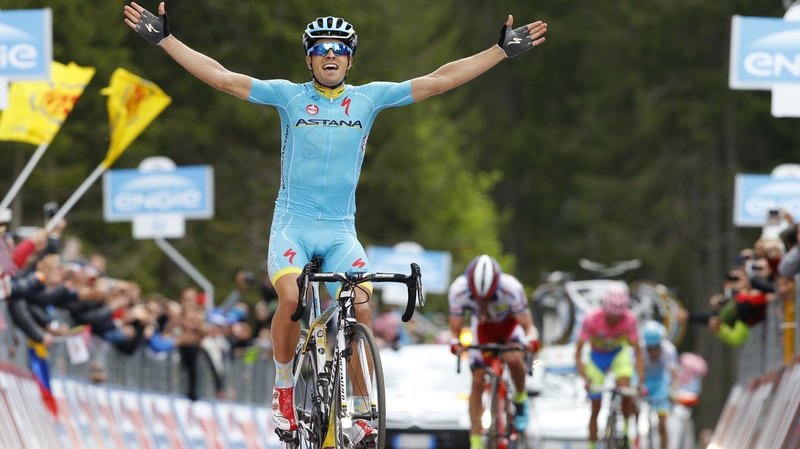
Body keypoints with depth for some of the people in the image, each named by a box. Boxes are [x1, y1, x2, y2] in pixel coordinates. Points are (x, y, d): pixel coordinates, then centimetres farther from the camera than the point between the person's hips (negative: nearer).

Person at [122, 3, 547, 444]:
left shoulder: (369, 97, 4)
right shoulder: (290, 96, 0)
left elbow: (438, 80, 3)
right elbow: (221, 77, -4)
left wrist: (502, 50, 0)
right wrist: (165, 38, -10)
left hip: (341, 230, 2)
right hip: (292, 224, -2)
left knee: (361, 308, -19)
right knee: (291, 298, -27)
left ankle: (358, 413, -7)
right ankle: (283, 387, -3)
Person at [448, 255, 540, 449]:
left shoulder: (511, 289, -38)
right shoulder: (458, 291, -33)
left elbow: (528, 327, -31)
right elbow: (455, 330, -23)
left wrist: (531, 340, -53)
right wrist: (455, 343, -46)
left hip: (511, 323, -2)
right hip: (484, 326, 2)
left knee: (513, 358, -32)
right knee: (477, 380, -8)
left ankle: (520, 398, -2)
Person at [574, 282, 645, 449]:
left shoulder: (629, 319, -26)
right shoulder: (592, 318, -30)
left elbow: (637, 352, -18)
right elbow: (578, 352, -25)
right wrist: (586, 379, -36)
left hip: (619, 355, 0)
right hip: (597, 358, 0)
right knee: (595, 409, 0)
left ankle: (627, 429, -4)